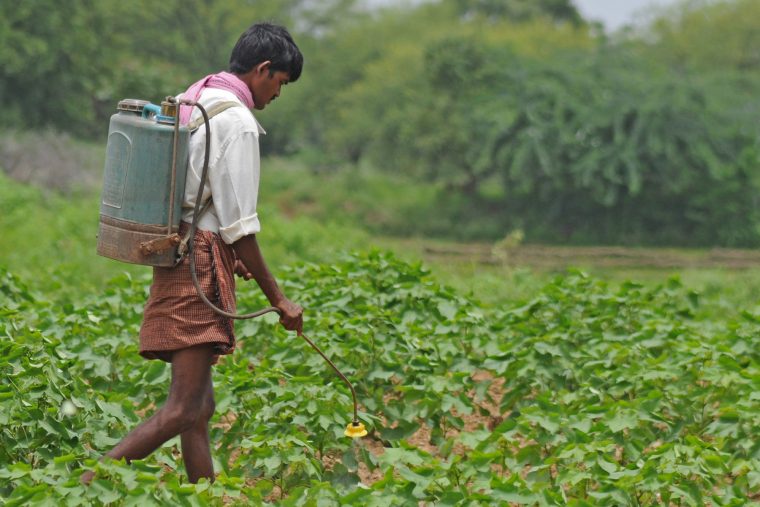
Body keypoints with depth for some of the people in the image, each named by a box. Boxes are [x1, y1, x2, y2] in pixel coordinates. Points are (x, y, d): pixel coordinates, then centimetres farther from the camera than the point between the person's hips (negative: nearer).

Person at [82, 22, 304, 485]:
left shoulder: (191, 101, 14)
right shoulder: (237, 122, -13)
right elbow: (240, 226, -14)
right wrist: (278, 299, -8)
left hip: (177, 252, 10)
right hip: (201, 267, -10)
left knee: (200, 408, 11)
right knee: (183, 410, -12)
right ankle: (88, 485, -18)